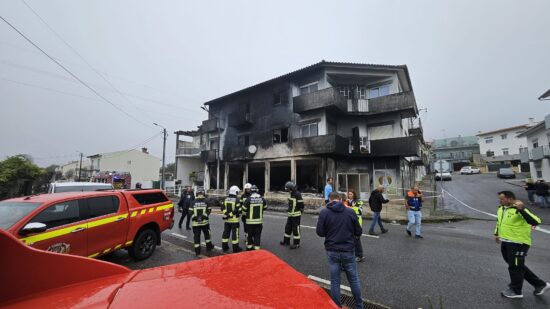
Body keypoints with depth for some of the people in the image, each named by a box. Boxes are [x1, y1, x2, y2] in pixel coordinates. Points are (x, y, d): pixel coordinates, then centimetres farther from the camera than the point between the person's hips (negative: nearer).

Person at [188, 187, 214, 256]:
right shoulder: (206, 202, -4)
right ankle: (209, 247, 29)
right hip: (204, 222, 0)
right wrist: (205, 215, -6)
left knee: (196, 236, 8)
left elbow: (190, 212, -5)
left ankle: (197, 251, 11)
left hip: (195, 223, 0)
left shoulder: (193, 202, -2)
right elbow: (209, 210, -8)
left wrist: (194, 217, -4)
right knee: (207, 234, 18)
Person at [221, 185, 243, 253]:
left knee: (226, 232, 15)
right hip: (234, 220, -6)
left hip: (226, 219, 6)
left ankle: (224, 247, 25)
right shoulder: (237, 199, -14)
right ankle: (235, 248, 10)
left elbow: (223, 208, 3)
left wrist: (227, 214, -3)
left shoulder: (226, 199, 5)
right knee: (235, 233, 3)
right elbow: (238, 210, -18)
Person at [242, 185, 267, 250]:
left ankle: (249, 247, 27)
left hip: (250, 221, -1)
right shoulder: (262, 199, -3)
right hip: (259, 221, 2)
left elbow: (244, 209, -3)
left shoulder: (248, 199, -12)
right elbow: (265, 207, 12)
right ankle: (256, 248, 13)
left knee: (250, 234, 14)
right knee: (257, 235, 10)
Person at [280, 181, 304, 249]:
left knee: (296, 229, 0)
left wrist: (301, 212, -14)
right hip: (290, 215, 9)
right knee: (288, 228, 18)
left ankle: (296, 244, 12)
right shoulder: (291, 194, 11)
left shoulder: (297, 194, -18)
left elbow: (301, 204, -18)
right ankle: (286, 241, 32)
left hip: (296, 215, -9)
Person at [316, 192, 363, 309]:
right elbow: (358, 232, -1)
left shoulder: (324, 212, -11)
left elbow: (320, 232, -7)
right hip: (348, 251, 1)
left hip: (332, 251, -1)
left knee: (335, 281, 13)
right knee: (354, 280, 20)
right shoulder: (350, 211, -8)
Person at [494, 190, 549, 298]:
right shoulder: (501, 208, 7)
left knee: (515, 267, 5)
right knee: (518, 266, 20)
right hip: (505, 242, 8)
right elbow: (499, 221, 22)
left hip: (518, 243, -8)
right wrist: (497, 234, 22)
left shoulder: (519, 210, -18)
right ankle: (540, 284, 37)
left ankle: (515, 291, 21)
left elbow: (535, 222, -31)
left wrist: (521, 209, -37)